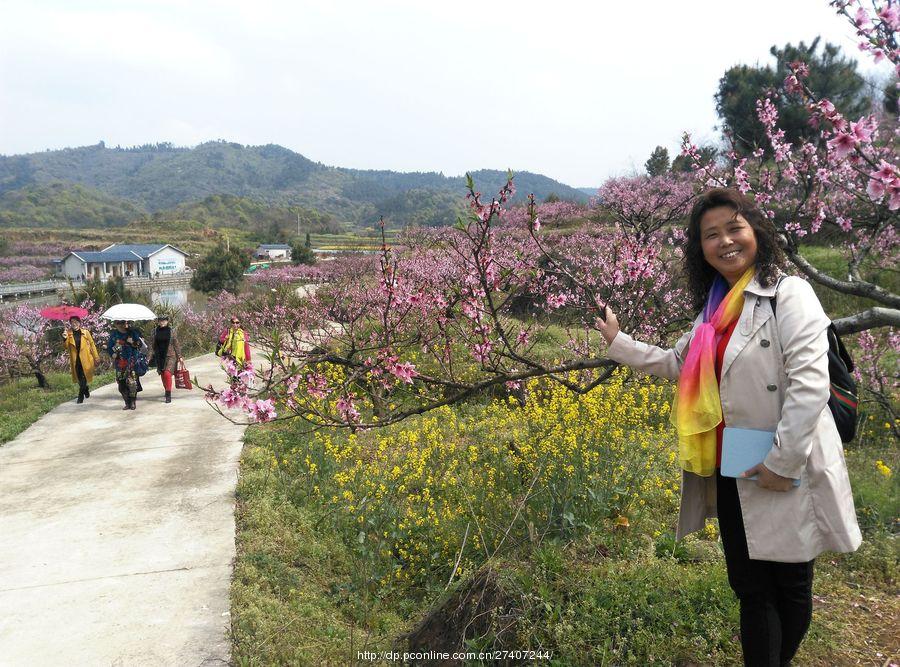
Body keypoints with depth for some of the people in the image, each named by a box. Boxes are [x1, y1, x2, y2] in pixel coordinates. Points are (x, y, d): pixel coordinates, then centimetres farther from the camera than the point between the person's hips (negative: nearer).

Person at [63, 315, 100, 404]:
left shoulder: (85, 332, 1)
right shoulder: (69, 334, 3)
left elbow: (92, 344, 5)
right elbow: (66, 346, -5)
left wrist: (96, 356, 3)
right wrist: (65, 338, -25)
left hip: (85, 359, -2)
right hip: (75, 359, 2)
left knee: (84, 377, -6)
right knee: (79, 378, 10)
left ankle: (81, 396, 2)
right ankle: (86, 390, 35)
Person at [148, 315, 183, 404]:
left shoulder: (171, 331, 0)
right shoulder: (154, 332, 4)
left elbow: (176, 344, 4)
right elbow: (151, 345, 6)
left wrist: (179, 356, 4)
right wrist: (150, 357, 0)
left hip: (170, 356, -3)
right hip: (159, 357, 3)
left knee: (167, 373, -16)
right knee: (162, 375, 10)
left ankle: (168, 394, -12)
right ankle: (166, 390, 30)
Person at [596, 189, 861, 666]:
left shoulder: (788, 294, -13)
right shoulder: (714, 307, 10)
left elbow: (810, 385, -21)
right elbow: (674, 364, 23)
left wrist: (783, 462, -21)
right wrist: (617, 341, 21)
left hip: (788, 476, -6)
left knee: (790, 586, 12)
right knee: (750, 588, 14)